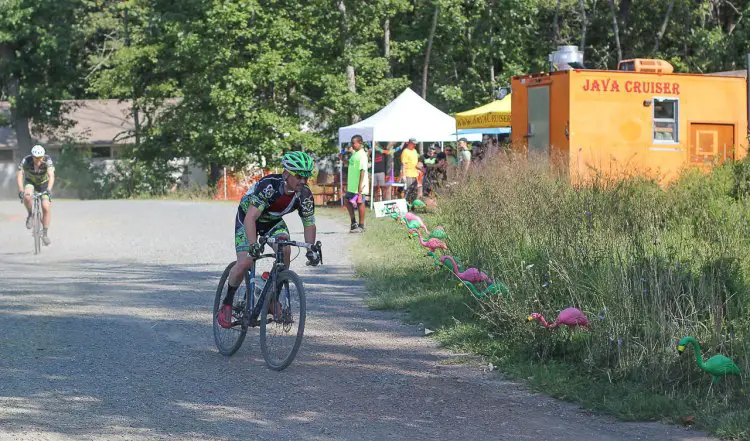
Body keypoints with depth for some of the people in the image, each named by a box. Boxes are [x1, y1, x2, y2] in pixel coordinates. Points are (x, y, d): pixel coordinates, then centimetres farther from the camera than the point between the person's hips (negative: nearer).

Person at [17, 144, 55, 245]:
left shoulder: (48, 161, -30)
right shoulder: (26, 161, -28)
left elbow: (51, 175, -41)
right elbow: (19, 174, -36)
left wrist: (49, 189, -57)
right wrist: (21, 190, -50)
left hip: (44, 183, 0)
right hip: (30, 182, 0)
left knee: (46, 207, -13)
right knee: (27, 197, -32)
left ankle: (45, 234, 0)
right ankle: (30, 215, -4)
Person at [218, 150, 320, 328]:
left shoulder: (305, 194, -21)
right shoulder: (268, 185, -37)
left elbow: (309, 223, -10)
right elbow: (250, 218, -43)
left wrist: (311, 250, -25)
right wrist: (254, 245, -56)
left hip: (273, 221, 4)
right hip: (247, 219, -4)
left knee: (285, 251, -24)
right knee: (245, 262, -20)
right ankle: (227, 303, 4)